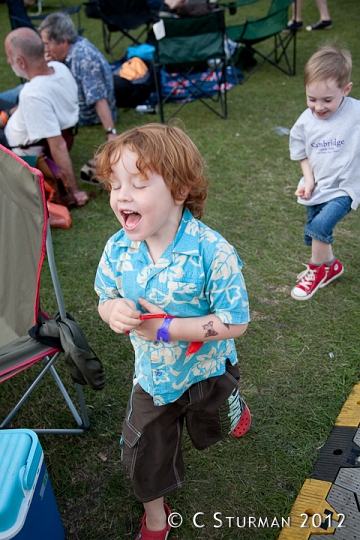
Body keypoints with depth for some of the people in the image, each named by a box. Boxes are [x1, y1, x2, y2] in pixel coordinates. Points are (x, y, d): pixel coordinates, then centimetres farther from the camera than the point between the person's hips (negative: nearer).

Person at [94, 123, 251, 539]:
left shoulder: (213, 253, -32)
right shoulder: (118, 249, -17)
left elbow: (235, 323, -27)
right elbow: (105, 300, -3)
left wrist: (167, 328, -33)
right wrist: (113, 310, -29)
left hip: (206, 370, -3)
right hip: (151, 373, 3)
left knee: (211, 430, 29)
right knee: (144, 453, 18)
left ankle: (232, 409, 66)